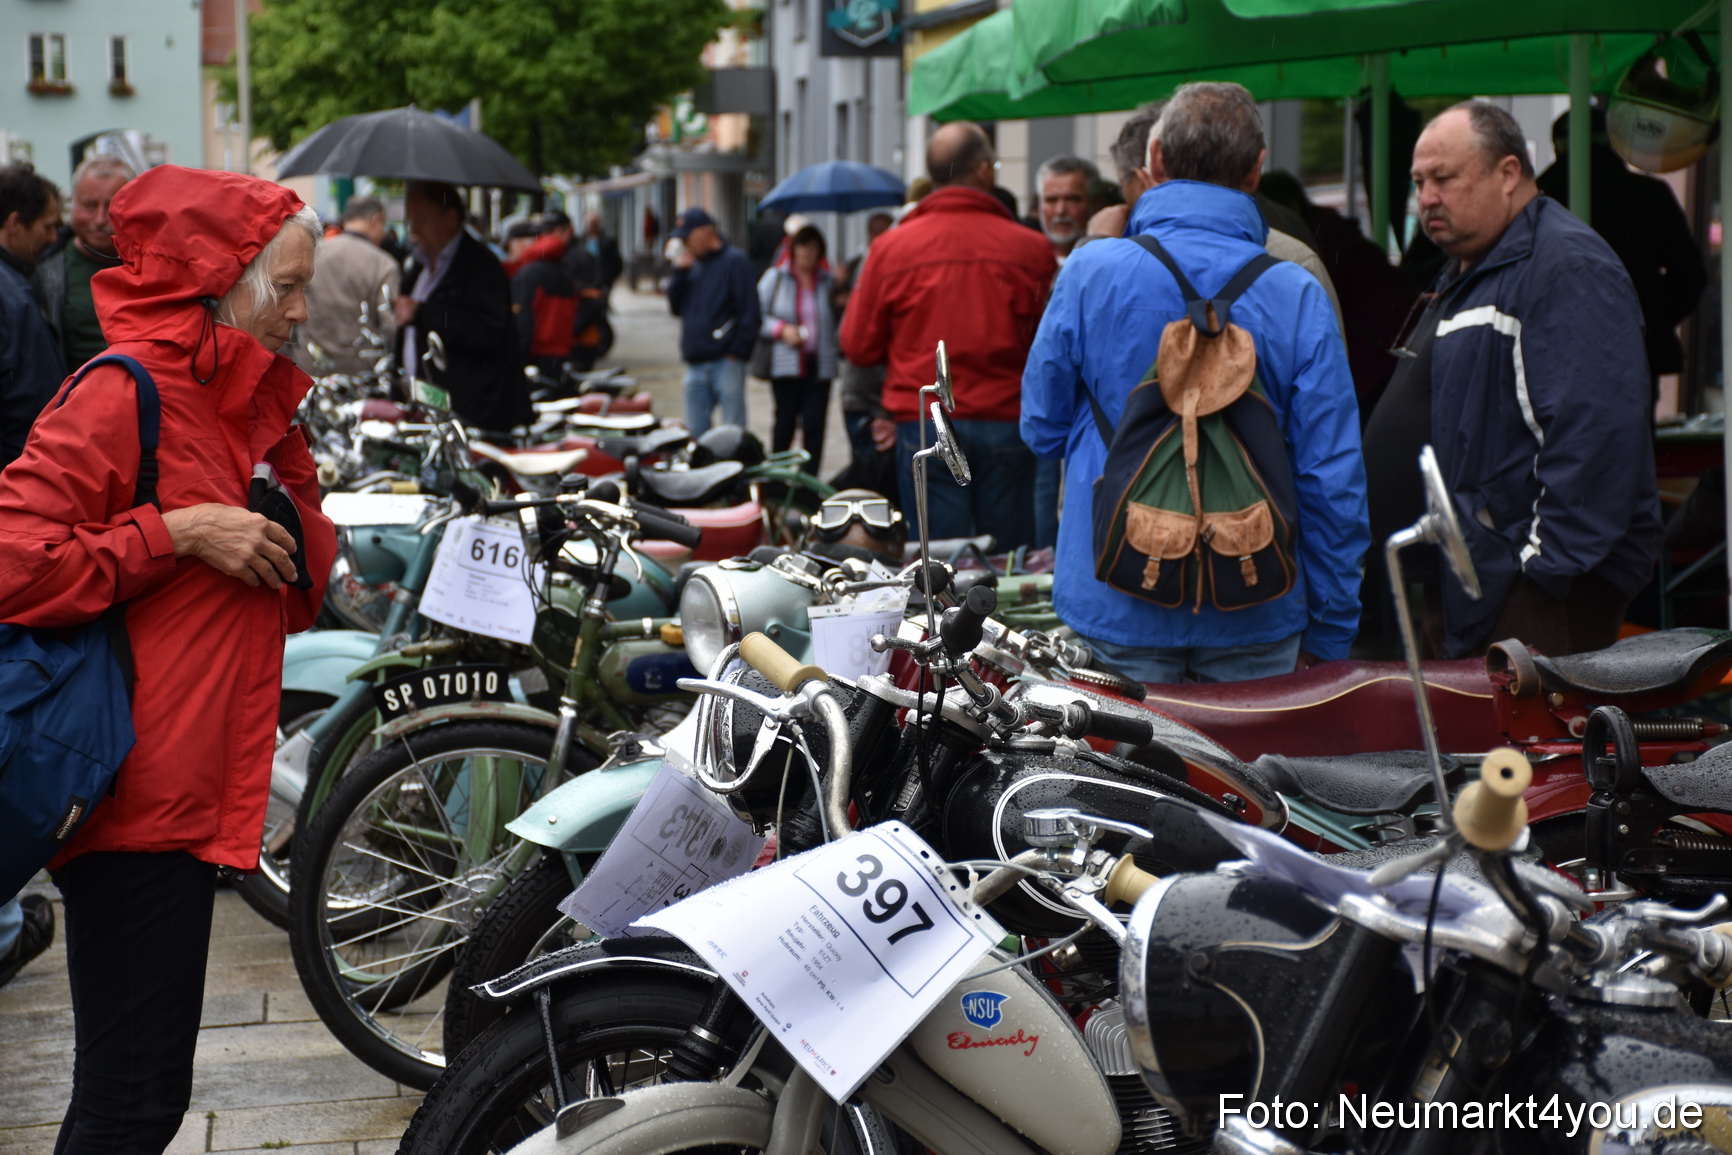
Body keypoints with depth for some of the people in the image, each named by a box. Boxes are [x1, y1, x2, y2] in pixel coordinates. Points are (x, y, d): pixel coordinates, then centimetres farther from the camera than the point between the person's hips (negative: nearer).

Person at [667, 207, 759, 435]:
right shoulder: (693, 265, 17)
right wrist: (679, 273, 3)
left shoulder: (734, 261, -4)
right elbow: (676, 307, 14)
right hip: (695, 363, 7)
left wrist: (738, 352, -15)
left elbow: (749, 311, -10)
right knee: (695, 432, 9)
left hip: (725, 362, -7)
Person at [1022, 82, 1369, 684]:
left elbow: (1042, 425, 5)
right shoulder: (1298, 295, -7)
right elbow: (1333, 475, -4)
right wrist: (1329, 633, 5)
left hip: (1116, 606, 0)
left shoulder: (1088, 272, -7)